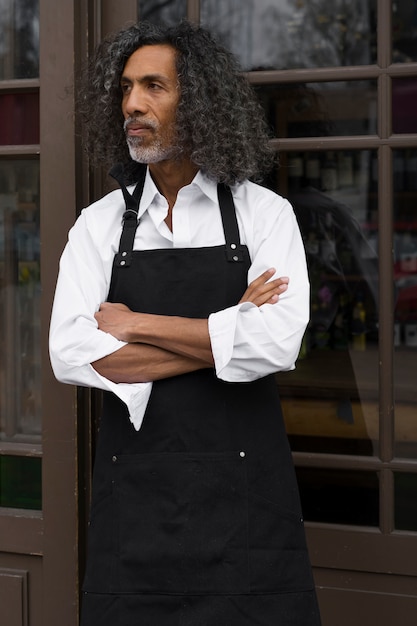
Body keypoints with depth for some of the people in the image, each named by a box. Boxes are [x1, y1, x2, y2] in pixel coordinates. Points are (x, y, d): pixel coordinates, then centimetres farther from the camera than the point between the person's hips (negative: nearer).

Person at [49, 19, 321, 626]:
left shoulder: (265, 214, 0)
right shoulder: (99, 224, 5)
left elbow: (275, 344, -16)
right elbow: (72, 355, -9)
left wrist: (135, 324, -10)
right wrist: (225, 333, -11)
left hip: (242, 491, -1)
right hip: (133, 493, 2)